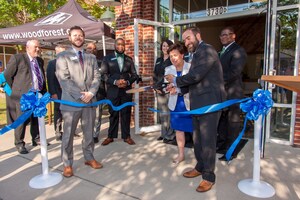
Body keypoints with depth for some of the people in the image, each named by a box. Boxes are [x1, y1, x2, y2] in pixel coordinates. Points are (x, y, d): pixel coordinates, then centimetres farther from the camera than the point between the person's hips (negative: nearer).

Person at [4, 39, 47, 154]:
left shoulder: (40, 61, 13)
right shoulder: (17, 58, -6)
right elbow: (7, 75, -3)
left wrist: (44, 92, 13)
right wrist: (14, 91, -2)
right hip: (23, 95, -6)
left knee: (37, 119, 14)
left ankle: (36, 139, 30)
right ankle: (19, 144, 16)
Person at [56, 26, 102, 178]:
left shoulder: (91, 57, 15)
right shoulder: (63, 57, 2)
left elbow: (96, 77, 6)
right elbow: (64, 80, -9)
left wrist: (91, 93, -11)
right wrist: (80, 95, -15)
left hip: (90, 100, 4)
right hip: (71, 101, -3)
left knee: (89, 133, 12)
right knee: (68, 135, 5)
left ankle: (89, 158, 28)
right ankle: (67, 164, 19)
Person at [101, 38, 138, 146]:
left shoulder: (129, 59, 10)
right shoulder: (107, 58, 4)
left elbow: (134, 75, 7)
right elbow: (104, 74, -4)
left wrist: (128, 82, -12)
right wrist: (115, 82, -18)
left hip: (126, 90, 1)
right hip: (113, 91, -1)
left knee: (126, 114, 6)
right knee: (113, 114, 7)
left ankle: (126, 136, 17)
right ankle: (111, 136, 21)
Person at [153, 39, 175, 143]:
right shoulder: (158, 60, 17)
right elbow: (155, 74, 17)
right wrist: (156, 87, 4)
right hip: (159, 90, 6)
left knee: (169, 112, -6)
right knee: (161, 111, 10)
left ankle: (170, 134, 6)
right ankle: (163, 133, 22)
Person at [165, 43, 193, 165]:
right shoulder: (168, 70, 6)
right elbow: (166, 86, 5)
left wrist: (177, 89, -22)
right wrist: (167, 88, -19)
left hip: (190, 102, -4)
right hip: (176, 103, 4)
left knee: (195, 129, 4)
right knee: (178, 129, 12)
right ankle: (181, 154, 28)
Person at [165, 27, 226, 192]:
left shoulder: (207, 50, -11)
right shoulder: (197, 53, 18)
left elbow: (195, 76, -21)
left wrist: (175, 80, -6)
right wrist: (178, 87, 5)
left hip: (209, 103, -9)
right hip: (198, 104, 9)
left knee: (207, 140, 0)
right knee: (198, 139, 16)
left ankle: (209, 176, 15)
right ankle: (200, 167, 33)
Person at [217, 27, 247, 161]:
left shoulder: (238, 51, -9)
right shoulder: (221, 52, 18)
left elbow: (234, 72, -21)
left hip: (232, 93, -8)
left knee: (232, 122, 3)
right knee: (221, 121, 17)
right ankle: (221, 146, 31)